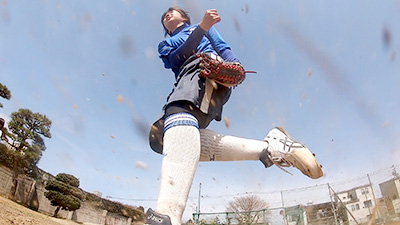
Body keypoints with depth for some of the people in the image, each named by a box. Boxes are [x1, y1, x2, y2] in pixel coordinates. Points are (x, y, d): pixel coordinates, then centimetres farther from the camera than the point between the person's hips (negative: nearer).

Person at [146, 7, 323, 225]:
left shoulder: (202, 28, 33)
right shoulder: (165, 45, 34)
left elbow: (223, 48, 16)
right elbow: (175, 59, 10)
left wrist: (235, 64, -8)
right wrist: (202, 27, -5)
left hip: (209, 71, -4)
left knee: (180, 111, -36)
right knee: (160, 137, -25)